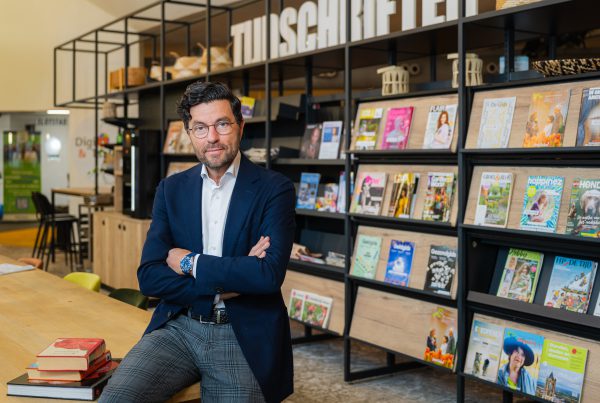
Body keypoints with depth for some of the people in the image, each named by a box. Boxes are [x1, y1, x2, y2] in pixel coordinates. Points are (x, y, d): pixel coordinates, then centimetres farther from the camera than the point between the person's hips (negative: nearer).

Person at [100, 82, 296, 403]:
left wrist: (190, 262, -10)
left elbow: (270, 274, -18)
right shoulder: (171, 189, 7)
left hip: (243, 337, -2)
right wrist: (230, 279, -12)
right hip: (179, 328, 2)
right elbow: (149, 277, -1)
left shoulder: (274, 189, -4)